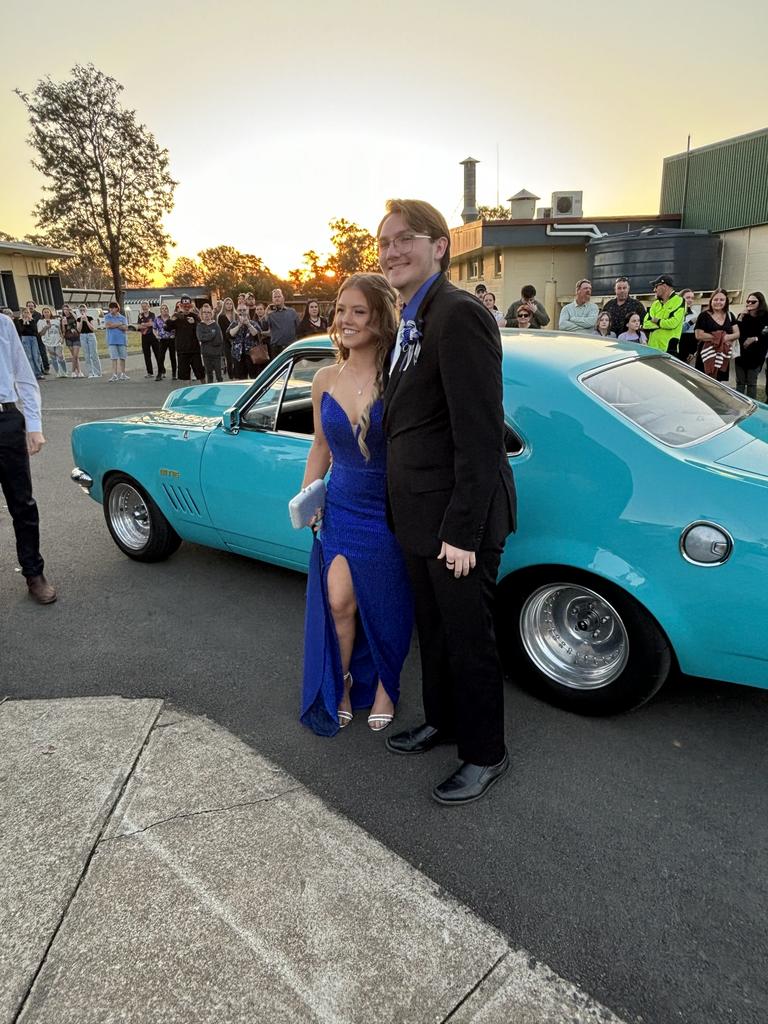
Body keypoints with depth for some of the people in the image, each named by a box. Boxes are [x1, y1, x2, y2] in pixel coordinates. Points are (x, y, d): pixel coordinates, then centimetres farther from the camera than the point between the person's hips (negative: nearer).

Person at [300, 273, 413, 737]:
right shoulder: (325, 380, -1)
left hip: (389, 513, -3)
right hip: (341, 511, 3)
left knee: (386, 611, 10)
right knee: (339, 602, -3)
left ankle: (385, 686, 38)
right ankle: (341, 684, 26)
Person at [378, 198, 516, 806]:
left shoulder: (459, 316, -19)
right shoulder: (413, 321, 12)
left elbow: (480, 436, -22)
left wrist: (462, 532, -21)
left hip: (457, 519, -9)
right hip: (419, 515, 9)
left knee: (468, 637, 7)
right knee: (433, 628, 22)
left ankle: (485, 755, 28)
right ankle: (441, 721, 44)